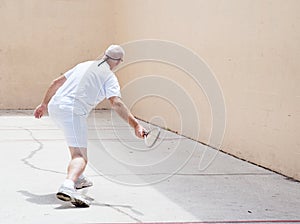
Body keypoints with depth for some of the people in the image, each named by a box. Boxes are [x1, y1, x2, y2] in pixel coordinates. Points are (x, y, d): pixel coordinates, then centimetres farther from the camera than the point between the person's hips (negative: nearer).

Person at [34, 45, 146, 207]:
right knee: (80, 156, -18)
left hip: (54, 106, 8)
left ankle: (77, 179, 39)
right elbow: (116, 103, -15)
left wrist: (44, 104, 35)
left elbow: (57, 82, 25)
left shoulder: (84, 65, 22)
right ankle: (68, 187, -46)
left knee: (77, 145, 34)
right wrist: (135, 125, -20)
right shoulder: (109, 77, 2)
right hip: (72, 111, -8)